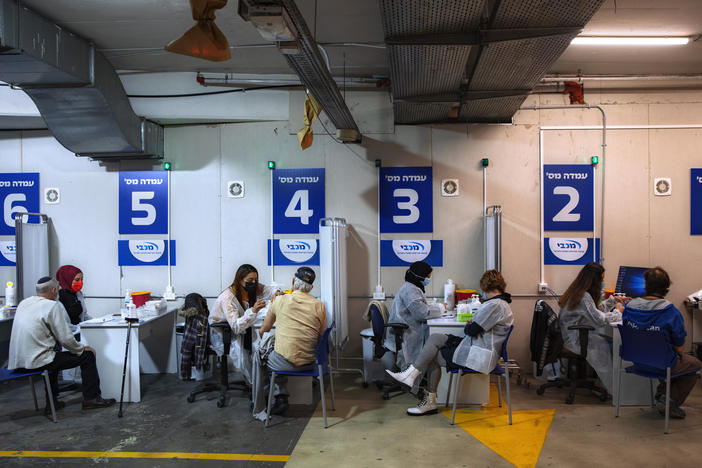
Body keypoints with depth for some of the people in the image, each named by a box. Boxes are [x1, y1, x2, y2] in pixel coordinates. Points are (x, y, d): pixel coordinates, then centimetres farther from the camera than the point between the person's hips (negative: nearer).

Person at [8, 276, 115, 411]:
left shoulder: (24, 303, 11)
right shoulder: (53, 305, -13)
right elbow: (65, 338, -12)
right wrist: (82, 349, 5)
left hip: (17, 362, 8)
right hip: (35, 362, -8)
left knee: (54, 355, 37)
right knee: (87, 355, 2)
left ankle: (51, 400, 35)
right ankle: (91, 398, 9)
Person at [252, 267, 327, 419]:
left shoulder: (280, 301, -2)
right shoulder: (319, 305, 0)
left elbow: (262, 331, 9)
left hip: (286, 363, -3)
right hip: (310, 362, 3)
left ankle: (258, 409, 27)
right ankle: (281, 395, 24)